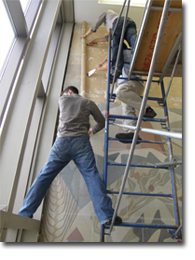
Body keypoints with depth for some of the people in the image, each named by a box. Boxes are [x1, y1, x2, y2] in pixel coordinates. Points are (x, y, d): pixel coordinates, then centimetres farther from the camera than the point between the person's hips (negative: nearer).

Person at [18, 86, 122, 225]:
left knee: (44, 176, 3)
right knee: (92, 176, -7)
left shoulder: (62, 99, 21)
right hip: (81, 142, -1)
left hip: (61, 141, 1)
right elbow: (102, 122, 24)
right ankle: (106, 215, -15)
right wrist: (91, 130, 40)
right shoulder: (88, 102, 19)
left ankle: (25, 214, 3)